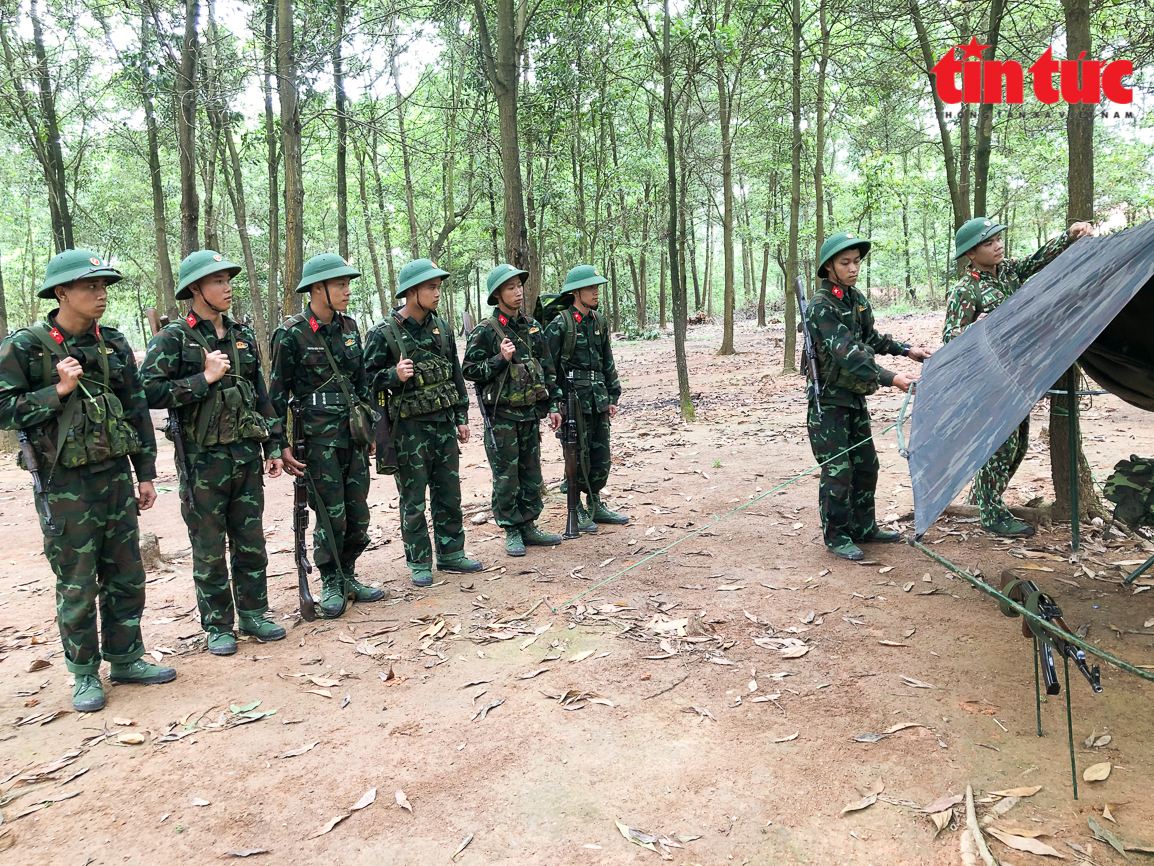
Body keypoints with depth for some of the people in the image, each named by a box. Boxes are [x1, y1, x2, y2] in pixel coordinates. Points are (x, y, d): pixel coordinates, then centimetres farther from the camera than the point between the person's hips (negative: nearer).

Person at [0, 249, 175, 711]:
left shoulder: (114, 344, 7)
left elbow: (136, 410, 12)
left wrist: (146, 473, 11)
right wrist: (59, 391, -18)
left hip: (115, 478, 5)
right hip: (64, 486, -4)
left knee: (126, 575, 11)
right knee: (77, 584, 4)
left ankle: (126, 659, 27)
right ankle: (84, 674, 20)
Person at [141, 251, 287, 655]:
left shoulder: (243, 337, 11)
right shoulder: (173, 338, -6)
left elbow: (261, 396, 15)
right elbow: (150, 392, -15)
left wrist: (273, 447, 12)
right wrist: (205, 378, -16)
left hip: (246, 455, 5)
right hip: (203, 459, -5)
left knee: (251, 541, 11)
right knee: (209, 548, 6)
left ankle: (253, 614, 25)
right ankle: (217, 625, 19)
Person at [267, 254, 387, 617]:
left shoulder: (349, 327, 9)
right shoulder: (292, 333, -8)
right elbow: (277, 393, -6)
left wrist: (369, 428, 17)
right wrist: (282, 446, -9)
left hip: (353, 432, 6)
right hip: (318, 434, -5)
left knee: (358, 513, 8)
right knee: (331, 515, -1)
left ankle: (347, 577, 25)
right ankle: (331, 584, 17)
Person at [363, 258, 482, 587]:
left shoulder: (442, 327, 8)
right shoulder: (383, 334, -9)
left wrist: (461, 418, 13)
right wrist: (394, 375, -26)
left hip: (444, 424, 5)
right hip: (409, 427, -5)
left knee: (449, 492, 12)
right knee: (413, 499, 4)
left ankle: (450, 553, 25)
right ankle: (419, 562, 16)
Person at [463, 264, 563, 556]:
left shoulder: (532, 327, 9)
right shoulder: (485, 331, -8)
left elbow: (547, 369, 14)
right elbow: (468, 370, -9)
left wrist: (553, 406, 11)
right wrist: (501, 359, -20)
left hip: (530, 413, 6)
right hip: (502, 415, -5)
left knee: (531, 474, 11)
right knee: (506, 478, 1)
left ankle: (528, 527, 22)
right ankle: (511, 532, 12)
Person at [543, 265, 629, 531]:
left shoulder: (599, 322, 10)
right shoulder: (560, 324, -10)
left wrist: (612, 397, 15)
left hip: (598, 401, 7)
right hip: (574, 401, -6)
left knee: (601, 458, 12)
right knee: (578, 458, 1)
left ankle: (596, 506, 26)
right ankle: (577, 511, 13)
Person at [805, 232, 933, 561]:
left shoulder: (857, 299, 7)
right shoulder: (821, 306, -19)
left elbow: (870, 337, 23)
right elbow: (848, 354, -29)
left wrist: (907, 349, 15)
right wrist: (891, 379, -34)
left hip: (855, 397, 8)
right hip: (829, 399, -8)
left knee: (866, 464, 14)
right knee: (837, 470, -4)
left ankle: (864, 528, 28)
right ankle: (836, 537, 10)